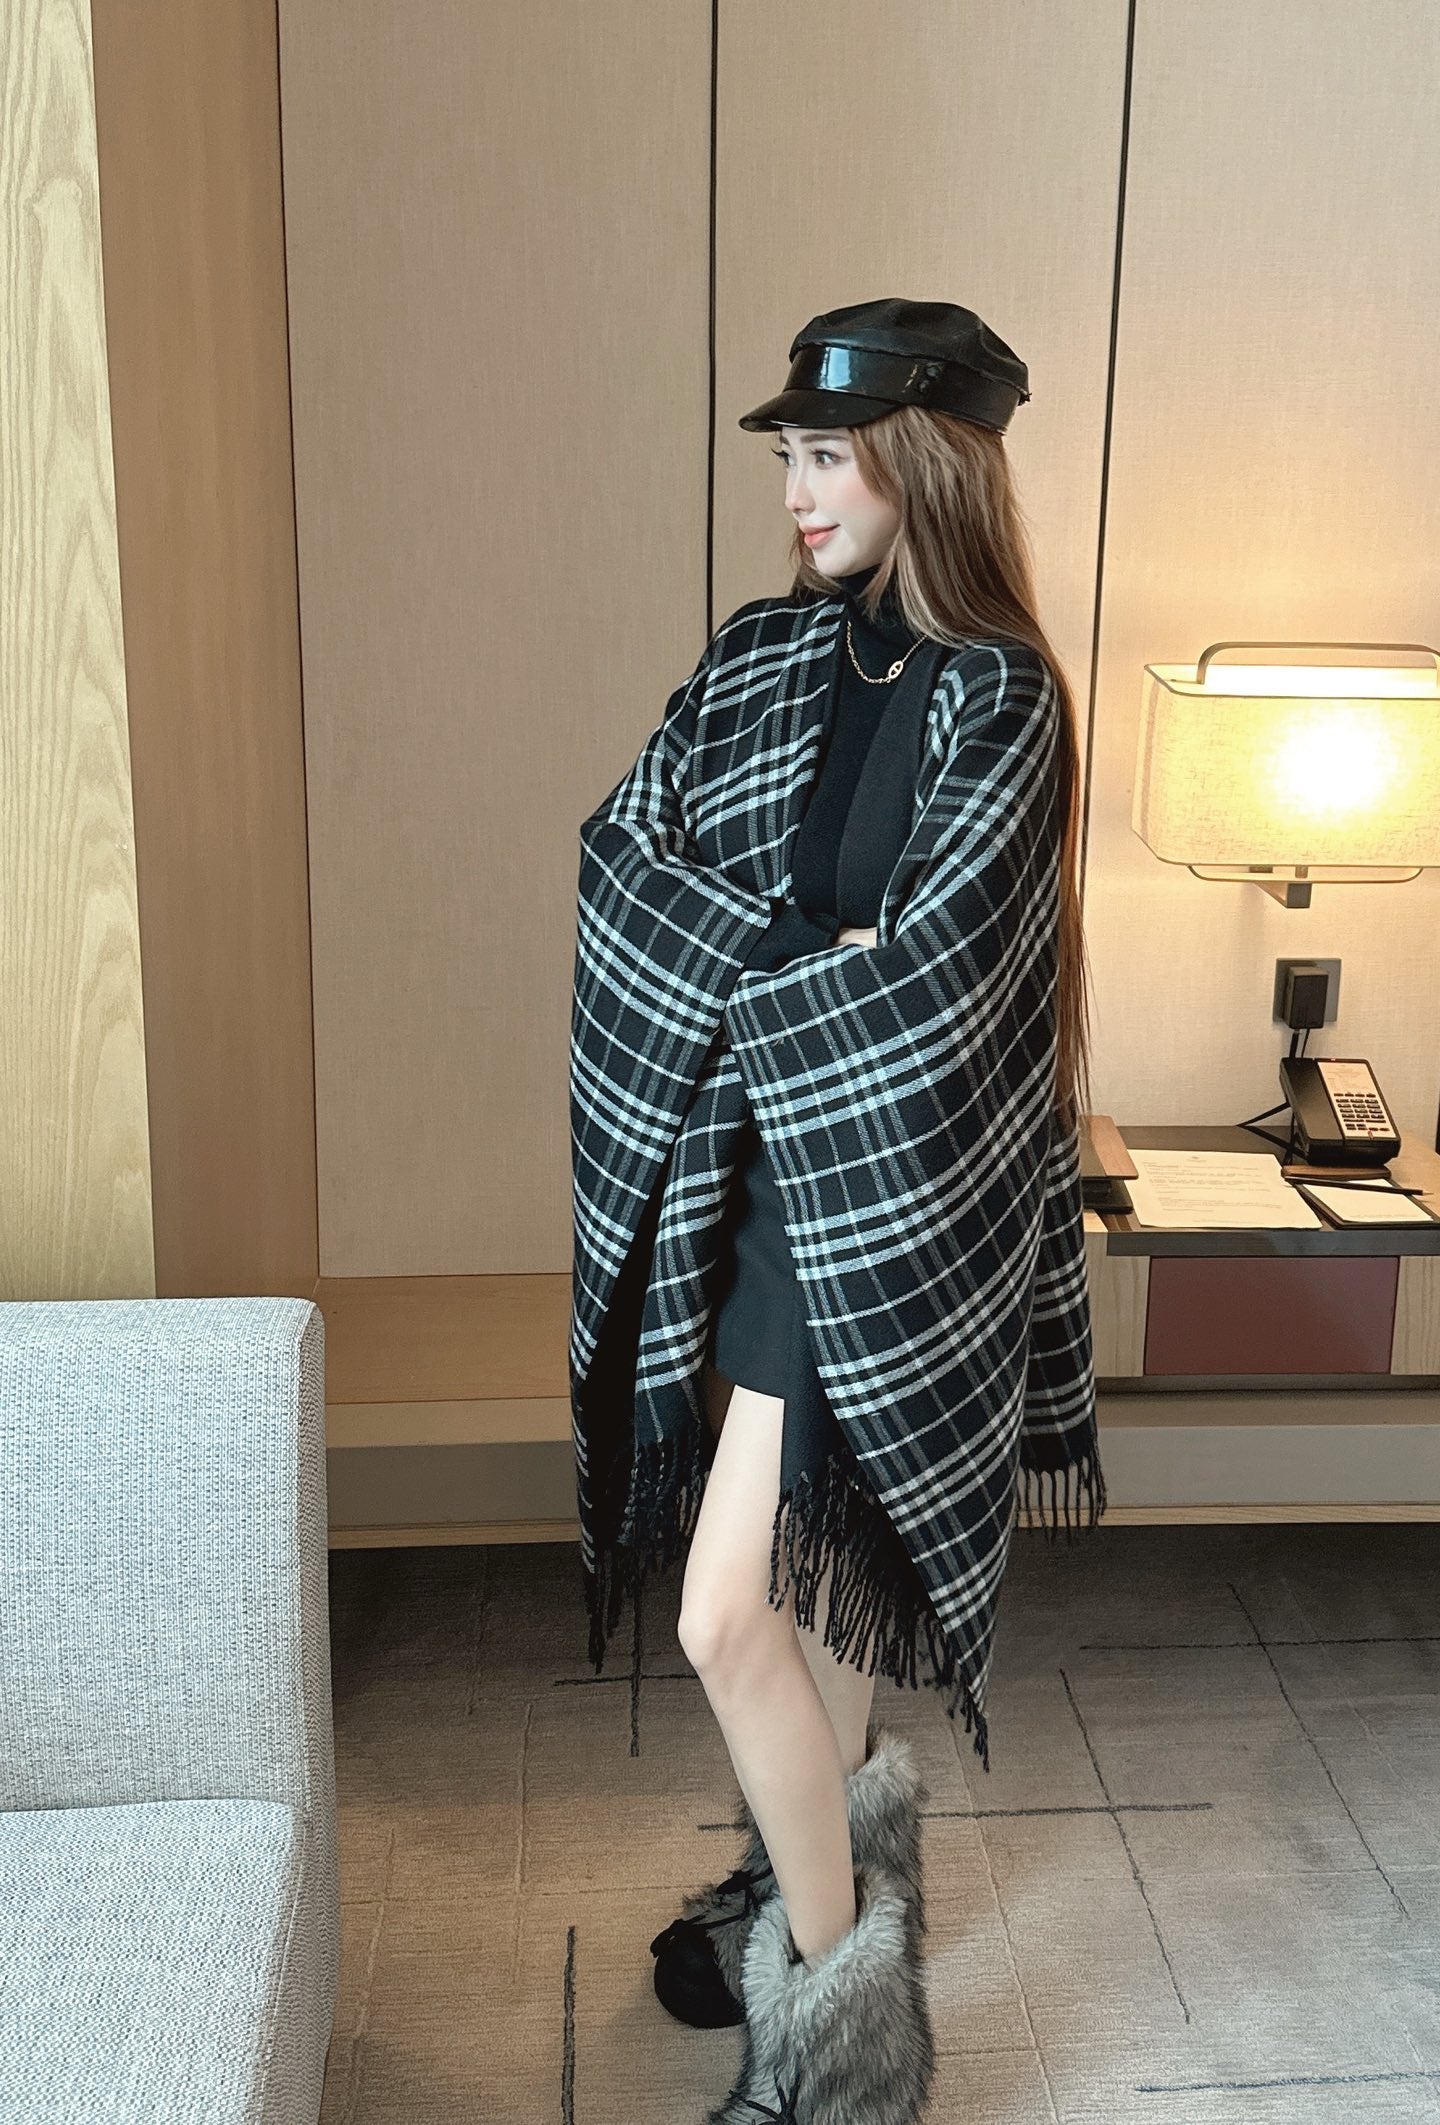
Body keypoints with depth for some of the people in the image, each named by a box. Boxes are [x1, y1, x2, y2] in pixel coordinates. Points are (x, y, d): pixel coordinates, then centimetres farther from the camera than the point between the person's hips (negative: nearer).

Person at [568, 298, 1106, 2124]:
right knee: (805, 1551, 20)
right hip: (740, 1169, 7)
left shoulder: (1000, 702, -11)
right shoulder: (762, 655, 7)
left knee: (729, 1616, -8)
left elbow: (917, 981, -18)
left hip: (866, 1197, -6)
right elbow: (625, 839, 1)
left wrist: (744, 976, -6)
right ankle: (837, 1860, 43)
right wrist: (794, 956, -12)